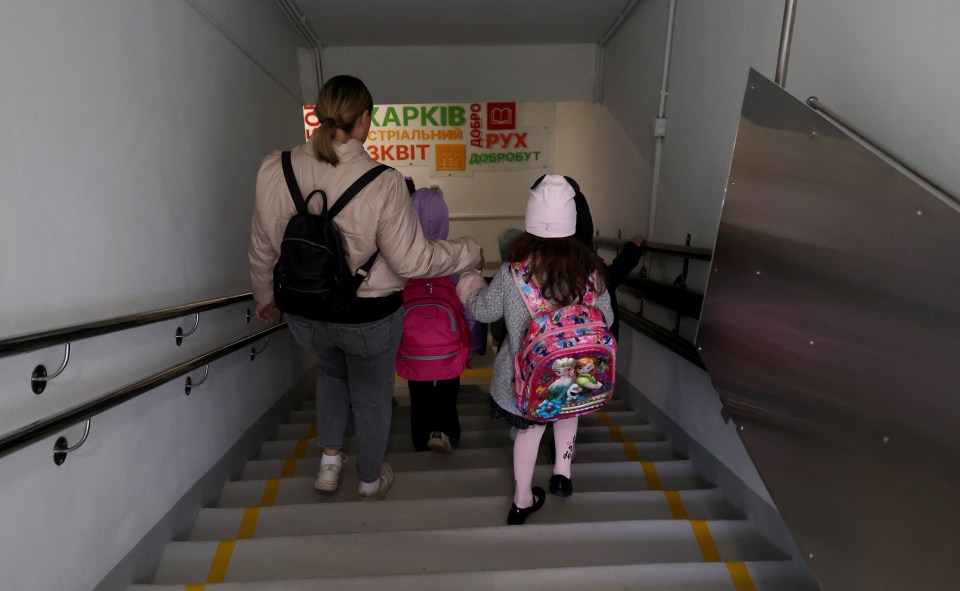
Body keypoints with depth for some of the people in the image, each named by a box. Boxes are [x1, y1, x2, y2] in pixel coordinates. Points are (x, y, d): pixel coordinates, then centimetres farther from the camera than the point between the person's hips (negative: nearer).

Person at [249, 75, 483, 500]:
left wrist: (265, 298, 18)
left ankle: (329, 462, 38)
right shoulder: (382, 182, -26)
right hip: (370, 318, -3)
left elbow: (262, 251, 0)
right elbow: (412, 261, -19)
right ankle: (371, 481, 46)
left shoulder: (273, 171, -12)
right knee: (372, 399, 22)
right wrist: (469, 253, -3)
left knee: (331, 371, 36)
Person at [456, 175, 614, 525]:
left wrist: (471, 290, 17)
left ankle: (522, 500, 36)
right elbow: (605, 319, -3)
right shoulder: (588, 268, -16)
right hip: (574, 372, 1)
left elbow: (484, 311, -4)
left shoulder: (512, 271, -19)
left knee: (530, 426, 22)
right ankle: (562, 472, 33)